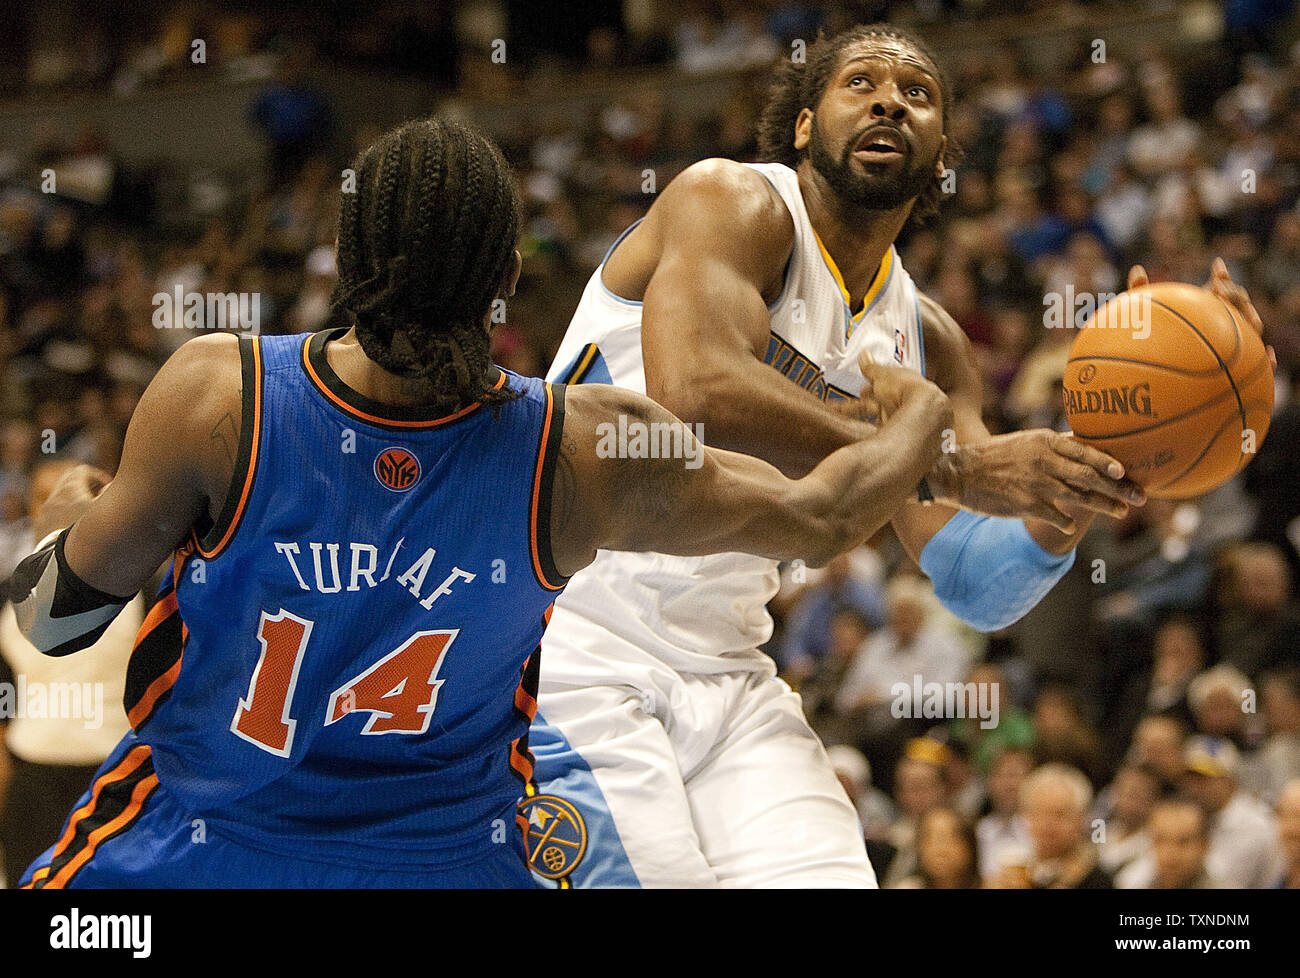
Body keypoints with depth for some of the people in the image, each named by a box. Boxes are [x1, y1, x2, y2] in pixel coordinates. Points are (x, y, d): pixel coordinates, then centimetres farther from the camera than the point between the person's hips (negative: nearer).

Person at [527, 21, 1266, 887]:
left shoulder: (924, 344, 11)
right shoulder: (733, 202, -9)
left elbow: (977, 588, 4)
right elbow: (692, 394, -29)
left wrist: (1091, 475, -15)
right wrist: (958, 468, -29)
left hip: (726, 681, 7)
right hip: (567, 648, -6)